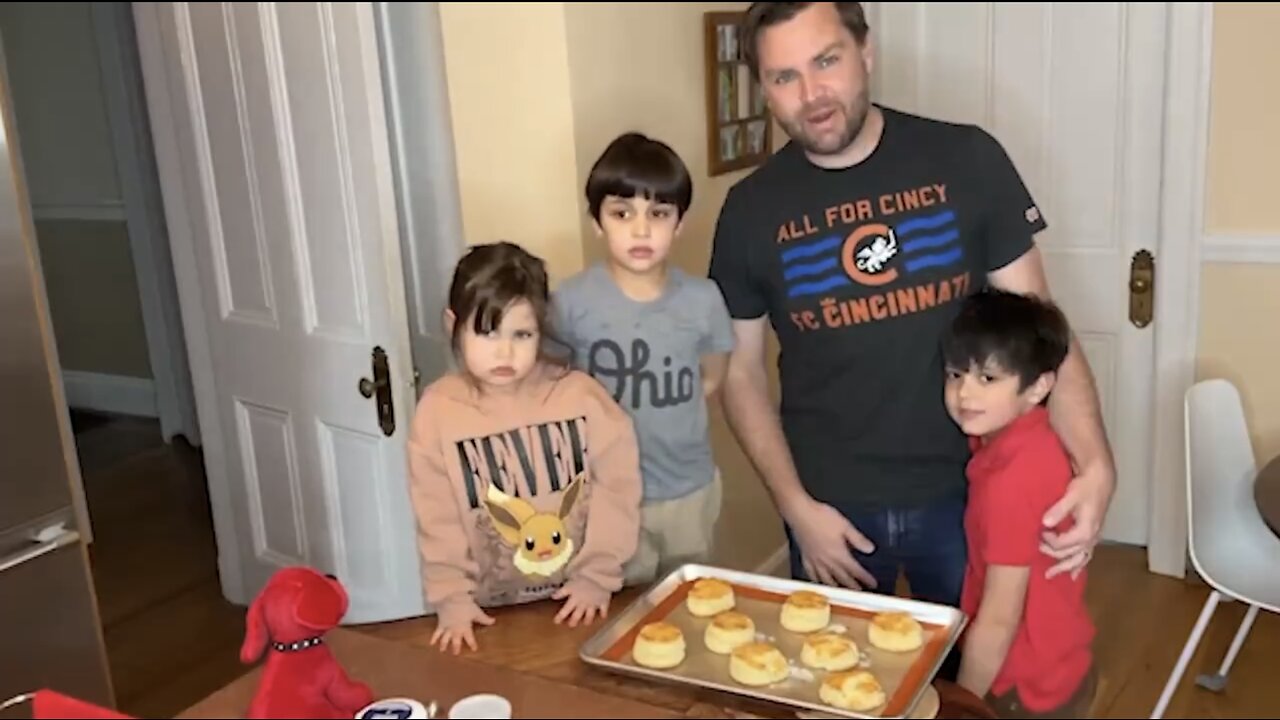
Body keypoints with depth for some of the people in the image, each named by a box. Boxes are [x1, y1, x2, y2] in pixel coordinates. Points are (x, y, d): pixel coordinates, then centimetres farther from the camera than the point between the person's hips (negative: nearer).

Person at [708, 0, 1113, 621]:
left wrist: (1094, 464, -18)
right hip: (830, 506, 1)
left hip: (963, 494, 0)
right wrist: (795, 505, -7)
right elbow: (741, 371, 2)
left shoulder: (967, 160, -8)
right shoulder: (750, 210, -5)